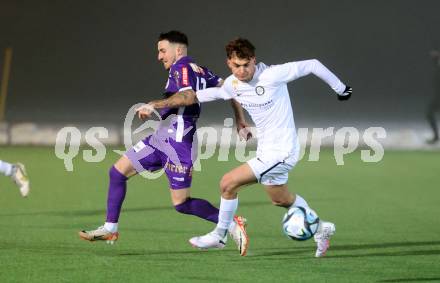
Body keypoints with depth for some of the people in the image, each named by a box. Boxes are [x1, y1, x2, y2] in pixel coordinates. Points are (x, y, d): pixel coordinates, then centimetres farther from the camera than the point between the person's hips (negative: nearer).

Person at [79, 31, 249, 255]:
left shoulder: (181, 67, -10)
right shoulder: (199, 71, 17)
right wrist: (240, 119, 19)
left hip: (177, 141, -10)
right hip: (161, 137, 10)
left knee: (181, 203, -7)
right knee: (117, 171, 9)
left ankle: (232, 224, 1)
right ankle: (110, 229, 14)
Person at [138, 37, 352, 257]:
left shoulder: (271, 76, -22)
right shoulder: (232, 84, -2)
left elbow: (312, 65, -14)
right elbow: (196, 95, 3)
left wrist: (340, 88, -2)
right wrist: (154, 105, -1)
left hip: (280, 152, -8)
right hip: (266, 151, 8)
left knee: (228, 183, -10)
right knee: (281, 199, 25)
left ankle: (219, 236, 11)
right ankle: (320, 228, 47)